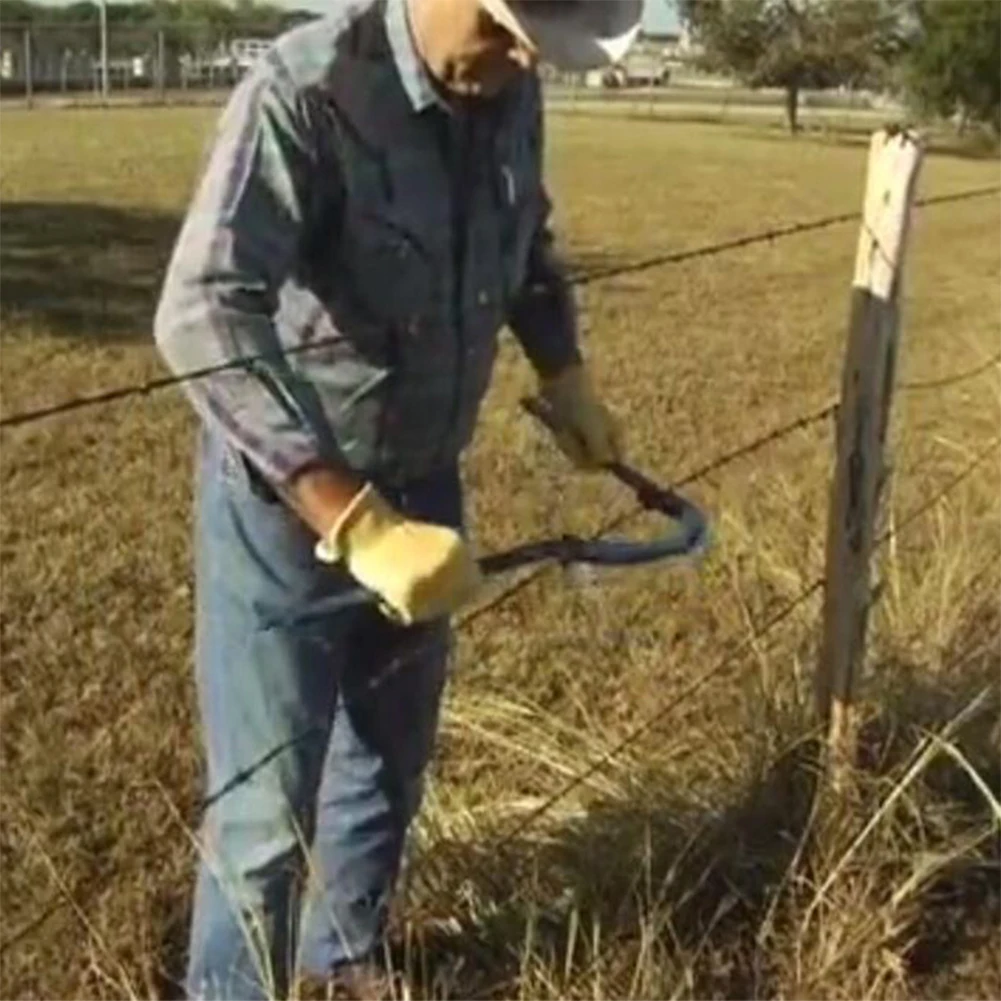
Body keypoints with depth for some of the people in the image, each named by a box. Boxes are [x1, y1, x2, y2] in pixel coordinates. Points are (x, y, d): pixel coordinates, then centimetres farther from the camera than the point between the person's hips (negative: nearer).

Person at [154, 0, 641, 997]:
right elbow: (203, 320, -37)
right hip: (285, 496, -6)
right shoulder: (305, 90, -26)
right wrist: (355, 523, -44)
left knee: (390, 758, 21)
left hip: (420, 481, 7)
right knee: (268, 804, -1)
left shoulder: (509, 94, -5)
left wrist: (566, 375, 11)